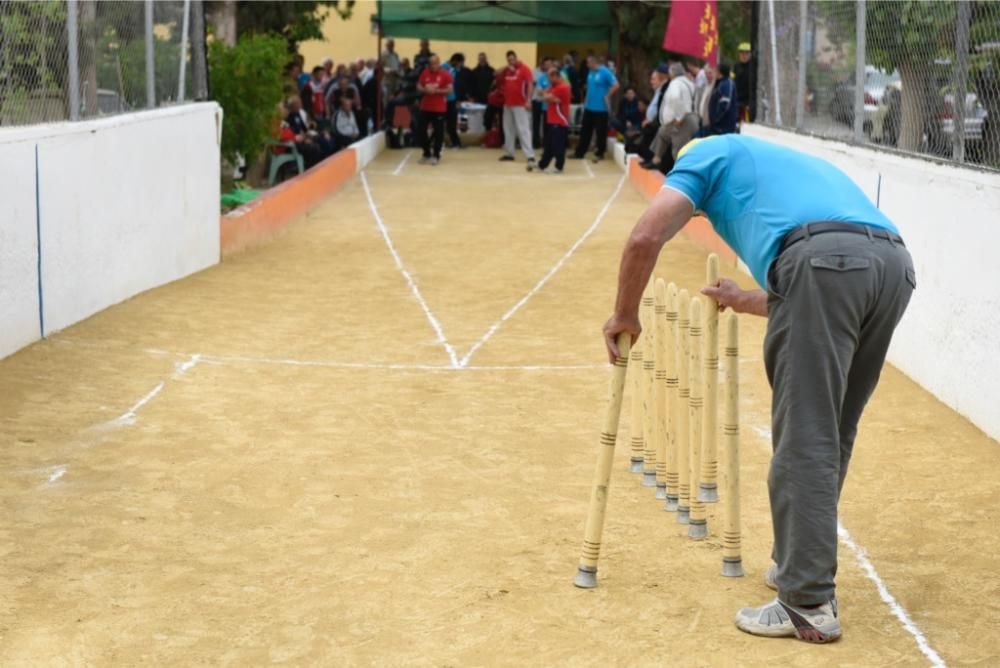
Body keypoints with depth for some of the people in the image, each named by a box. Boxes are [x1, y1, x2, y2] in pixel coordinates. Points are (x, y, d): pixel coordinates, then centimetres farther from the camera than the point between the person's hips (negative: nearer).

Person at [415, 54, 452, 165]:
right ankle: (426, 153, 19)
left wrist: (436, 91, -18)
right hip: (425, 107, 4)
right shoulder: (425, 73, 5)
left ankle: (436, 155, 13)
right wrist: (425, 90, -13)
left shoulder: (445, 74, -6)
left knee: (438, 132, 1)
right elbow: (418, 86, 9)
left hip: (439, 108, -4)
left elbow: (449, 89, -8)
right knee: (421, 130, 4)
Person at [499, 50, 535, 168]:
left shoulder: (524, 68, -8)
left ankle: (530, 156, -19)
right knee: (508, 129, 15)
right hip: (507, 104, 8)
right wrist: (505, 68, 4)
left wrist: (528, 100, -22)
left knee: (523, 130, -14)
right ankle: (509, 152, 27)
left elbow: (530, 84, -15)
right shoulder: (506, 70, 12)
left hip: (520, 105, -8)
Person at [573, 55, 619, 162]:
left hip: (601, 108, -7)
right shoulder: (591, 72, 9)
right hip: (589, 107, 7)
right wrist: (587, 98, 15)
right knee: (585, 130, 11)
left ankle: (599, 153, 12)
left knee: (600, 131, 2)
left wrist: (607, 96, -14)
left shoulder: (605, 72, -14)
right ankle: (580, 152, 17)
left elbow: (615, 85, -17)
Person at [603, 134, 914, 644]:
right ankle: (804, 564, 29)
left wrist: (625, 315, 25)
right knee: (831, 436, 19)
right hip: (895, 262, 7)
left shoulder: (709, 154, 25)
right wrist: (745, 302, 58)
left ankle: (808, 605, -5)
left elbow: (645, 239, 10)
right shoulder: (788, 164, 43)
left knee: (805, 440, -4)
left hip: (824, 259, -7)